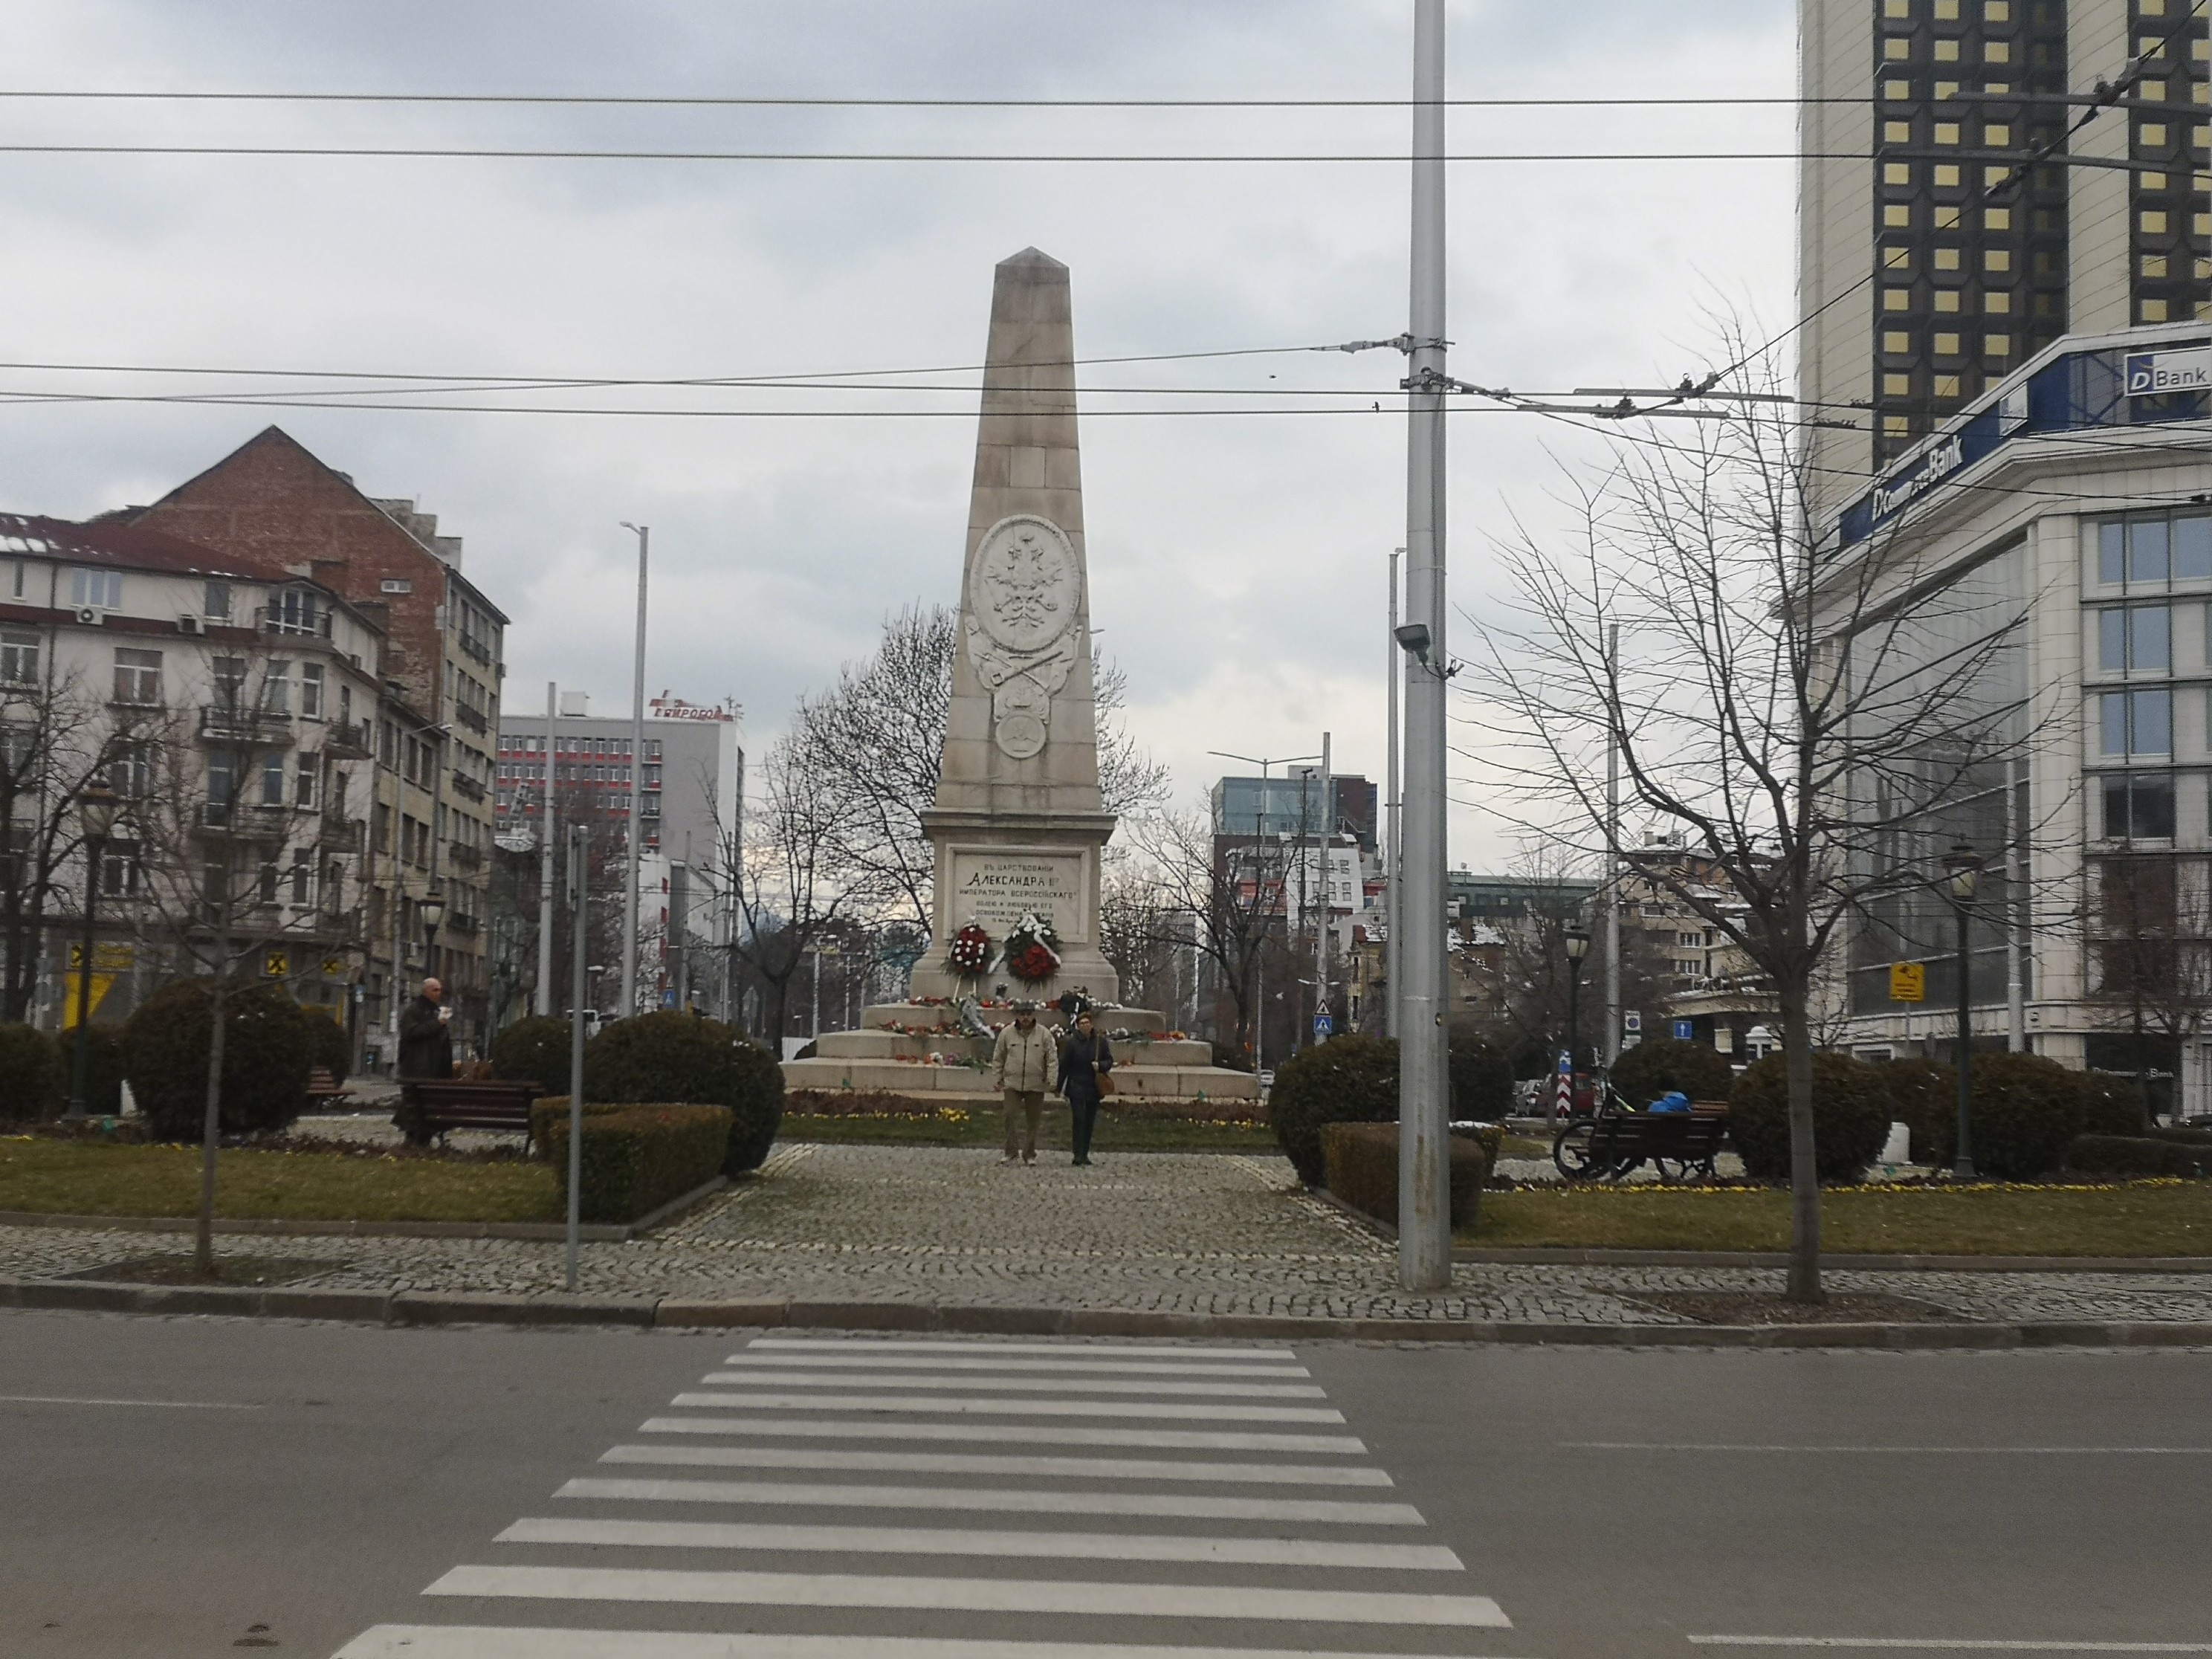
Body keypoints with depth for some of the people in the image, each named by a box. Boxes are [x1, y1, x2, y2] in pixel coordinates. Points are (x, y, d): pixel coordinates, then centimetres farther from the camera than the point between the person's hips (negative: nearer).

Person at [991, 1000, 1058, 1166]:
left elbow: (1052, 1059, 0)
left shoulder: (1044, 1034, 0)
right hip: (1012, 1084, 0)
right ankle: (1011, 1151, 2)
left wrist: (1051, 1080, -9)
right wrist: (997, 1079, 7)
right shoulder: (1007, 1033, 2)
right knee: (1011, 1116, -9)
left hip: (1035, 1085, 0)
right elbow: (998, 1058, 9)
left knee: (1032, 1120, 7)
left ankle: (1030, 1154, 17)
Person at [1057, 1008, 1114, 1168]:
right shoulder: (1072, 1042, -3)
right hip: (1077, 1087, -3)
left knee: (1089, 1122, 9)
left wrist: (1100, 1065, -15)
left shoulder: (1101, 1041, 2)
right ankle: (1079, 1157, -12)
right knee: (1079, 1120, -10)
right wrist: (1059, 1088, 0)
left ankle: (1084, 1154, 20)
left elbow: (1109, 1060, 8)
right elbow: (1064, 1065, 0)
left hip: (1094, 1087, 3)